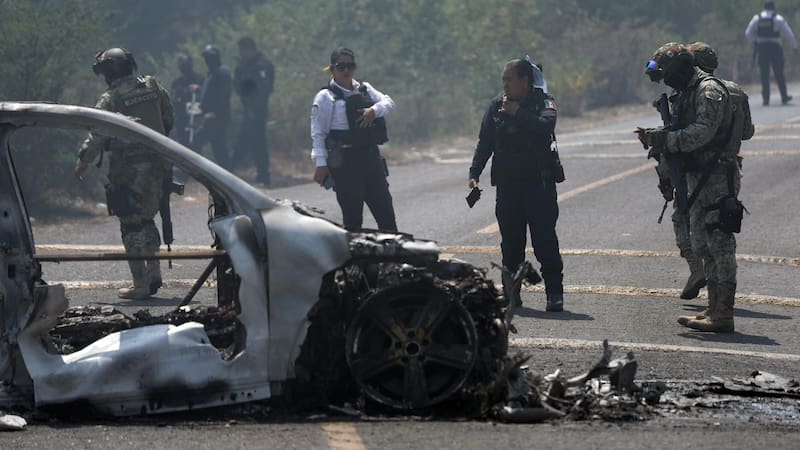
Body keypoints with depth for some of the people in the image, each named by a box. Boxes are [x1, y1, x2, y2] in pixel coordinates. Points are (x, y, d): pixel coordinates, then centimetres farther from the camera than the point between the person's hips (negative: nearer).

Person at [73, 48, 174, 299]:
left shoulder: (111, 100, -12)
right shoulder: (154, 88, 5)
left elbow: (96, 137, -14)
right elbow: (169, 120, 16)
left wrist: (82, 163, -3)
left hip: (128, 170, -6)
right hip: (157, 165, 6)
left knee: (132, 225, 1)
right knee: (145, 219, 21)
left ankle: (140, 285, 1)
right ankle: (153, 272, 15)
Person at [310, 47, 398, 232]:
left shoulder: (364, 89, 13)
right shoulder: (325, 97, -4)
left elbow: (389, 102, 5)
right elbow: (318, 133, -6)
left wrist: (374, 110, -16)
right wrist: (320, 163, -14)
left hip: (371, 157, 6)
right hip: (345, 163, -6)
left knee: (385, 210, 7)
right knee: (352, 216, -3)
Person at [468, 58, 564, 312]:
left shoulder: (543, 102, -4)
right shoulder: (497, 105, 8)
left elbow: (546, 125, -24)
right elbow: (485, 142, 10)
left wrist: (518, 113, -21)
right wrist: (474, 172, 1)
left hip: (539, 183, -4)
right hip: (507, 184, 4)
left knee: (544, 239, -7)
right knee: (511, 242, 7)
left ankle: (554, 293, -3)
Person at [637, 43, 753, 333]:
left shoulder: (709, 90, -13)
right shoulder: (687, 94, 18)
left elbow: (702, 132, -23)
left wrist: (664, 139, -19)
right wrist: (657, 137, 1)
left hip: (718, 177, -10)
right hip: (699, 178, 10)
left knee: (719, 244, -10)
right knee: (702, 246, 12)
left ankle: (723, 317, -11)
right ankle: (715, 309, 17)